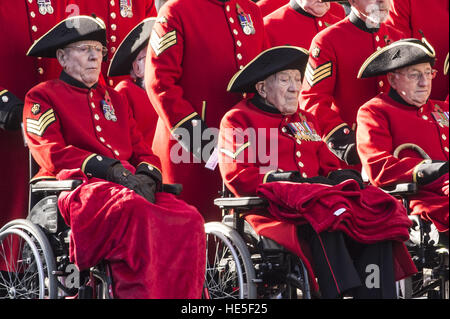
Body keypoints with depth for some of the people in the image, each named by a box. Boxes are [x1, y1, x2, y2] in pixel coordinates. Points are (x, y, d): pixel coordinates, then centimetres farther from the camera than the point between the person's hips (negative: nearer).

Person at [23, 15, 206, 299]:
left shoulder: (115, 98, 31)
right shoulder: (42, 97, 13)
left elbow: (143, 151, 24)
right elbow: (51, 153, -3)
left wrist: (146, 177, -3)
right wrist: (108, 168, -16)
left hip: (132, 186, 6)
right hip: (80, 186, -5)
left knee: (190, 220, -27)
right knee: (136, 212, -41)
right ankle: (141, 293, -39)